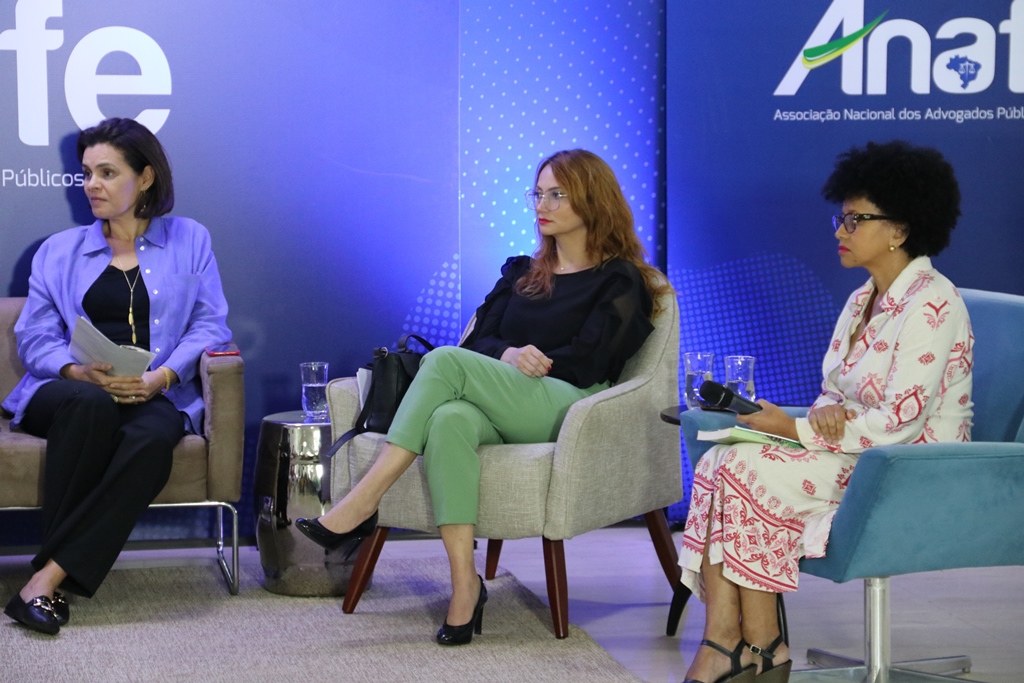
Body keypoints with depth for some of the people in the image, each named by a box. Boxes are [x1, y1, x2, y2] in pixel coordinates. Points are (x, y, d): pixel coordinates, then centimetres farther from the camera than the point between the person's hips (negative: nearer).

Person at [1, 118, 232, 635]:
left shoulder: (189, 240, 16)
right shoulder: (59, 251, 19)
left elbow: (210, 325, 5)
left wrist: (159, 377, -13)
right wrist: (83, 372, -13)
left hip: (156, 395, -1)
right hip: (69, 392, 1)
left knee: (152, 436, -37)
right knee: (91, 405, -37)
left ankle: (48, 577, -37)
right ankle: (57, 581, -34)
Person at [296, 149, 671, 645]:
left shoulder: (619, 282, 11)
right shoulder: (520, 272, 29)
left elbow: (585, 363, -2)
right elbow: (479, 339, 15)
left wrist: (529, 362, 1)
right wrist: (509, 356, -7)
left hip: (567, 409, -4)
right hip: (503, 411, 5)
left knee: (445, 362, -28)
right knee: (451, 419, -36)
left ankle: (361, 505, -31)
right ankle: (464, 583, -43)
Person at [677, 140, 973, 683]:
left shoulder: (932, 305, -14)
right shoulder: (862, 301, 15)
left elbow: (902, 423, -20)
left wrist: (796, 429, -18)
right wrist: (825, 414, -9)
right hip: (854, 453, 9)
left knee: (746, 469, -22)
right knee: (721, 461, -15)